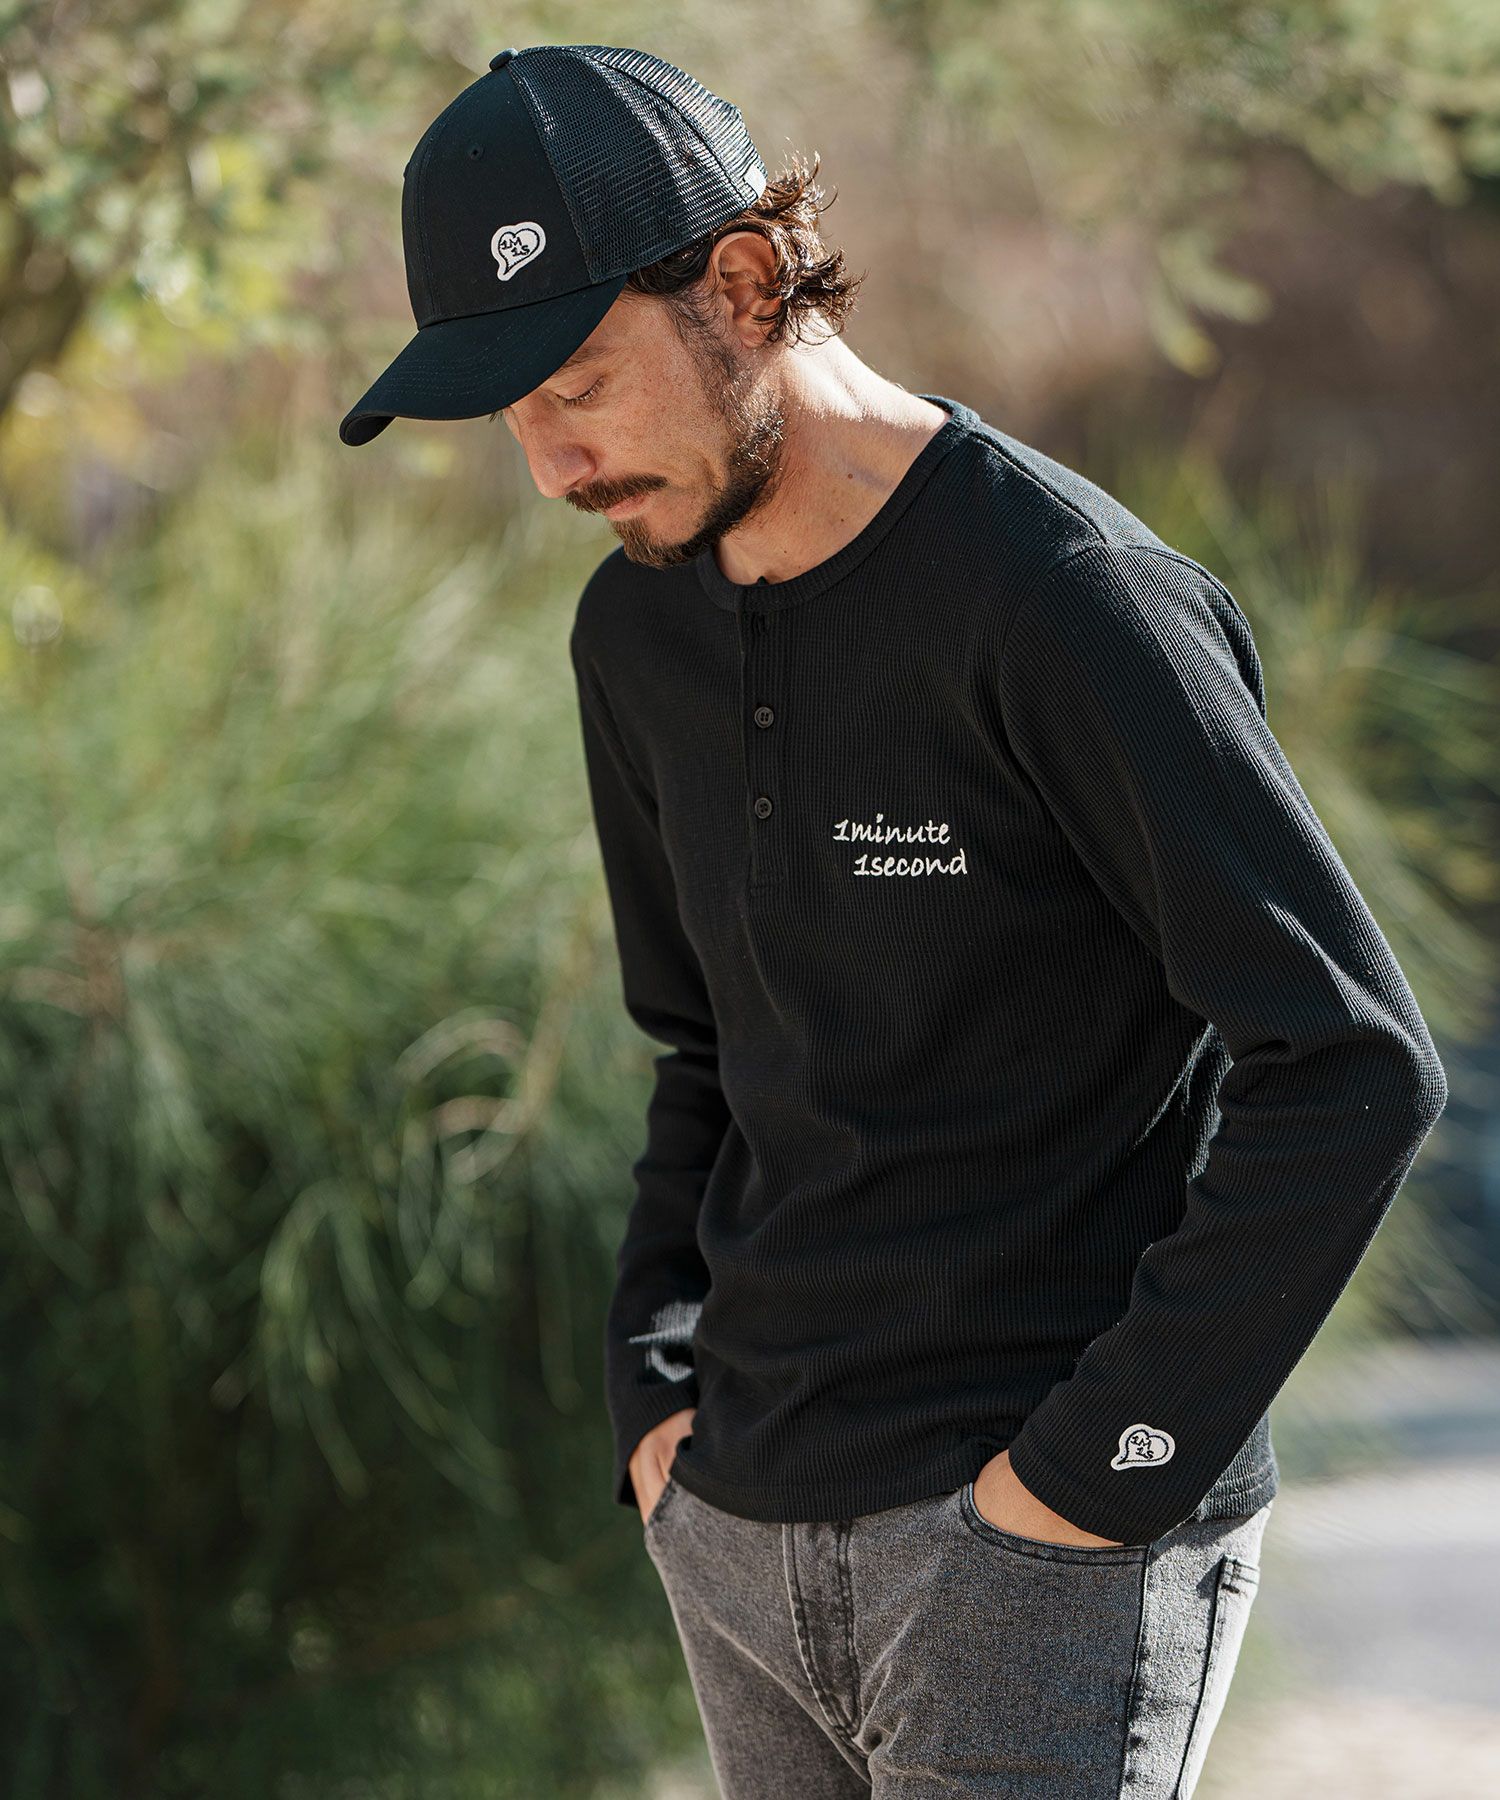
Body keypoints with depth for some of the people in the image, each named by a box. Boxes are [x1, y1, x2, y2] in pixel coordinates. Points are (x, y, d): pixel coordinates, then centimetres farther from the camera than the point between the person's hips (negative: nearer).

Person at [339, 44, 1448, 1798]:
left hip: (1043, 1543, -7)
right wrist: (657, 1395, 9)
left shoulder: (1065, 599, -15)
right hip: (739, 1541, 7)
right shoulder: (638, 633, 9)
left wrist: (1094, 1463, -17)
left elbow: (1352, 1066, -17)